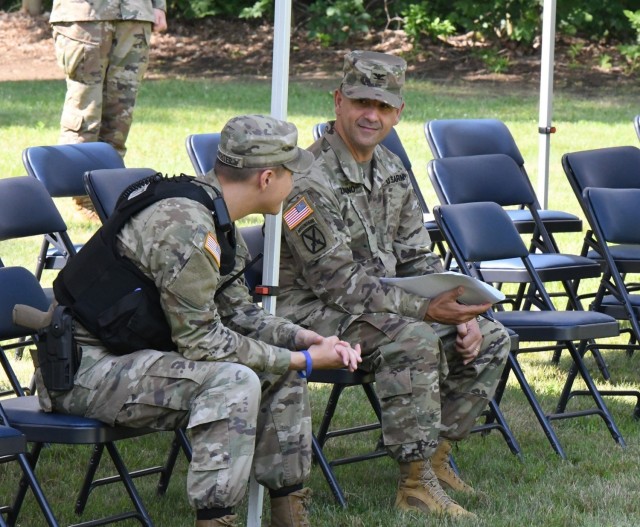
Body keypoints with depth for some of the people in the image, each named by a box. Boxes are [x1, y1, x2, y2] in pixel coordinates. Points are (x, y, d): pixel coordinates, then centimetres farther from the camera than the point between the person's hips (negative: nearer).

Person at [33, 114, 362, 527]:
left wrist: (305, 339, -1)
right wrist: (303, 360, -17)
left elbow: (235, 312, 14)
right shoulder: (185, 227, -25)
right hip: (83, 367, -10)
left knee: (282, 370, 8)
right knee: (232, 380, -29)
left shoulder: (215, 220, 7)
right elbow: (202, 341, -23)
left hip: (135, 355, 10)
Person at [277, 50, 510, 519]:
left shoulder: (392, 173, 8)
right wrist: (426, 309, -29)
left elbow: (419, 260, 12)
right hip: (314, 313, -9)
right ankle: (416, 484, -25)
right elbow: (337, 282, -24)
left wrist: (461, 312, -6)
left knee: (490, 338, 0)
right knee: (413, 340, -34)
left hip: (381, 304, 9)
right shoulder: (309, 180, -20)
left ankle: (436, 455, 8)